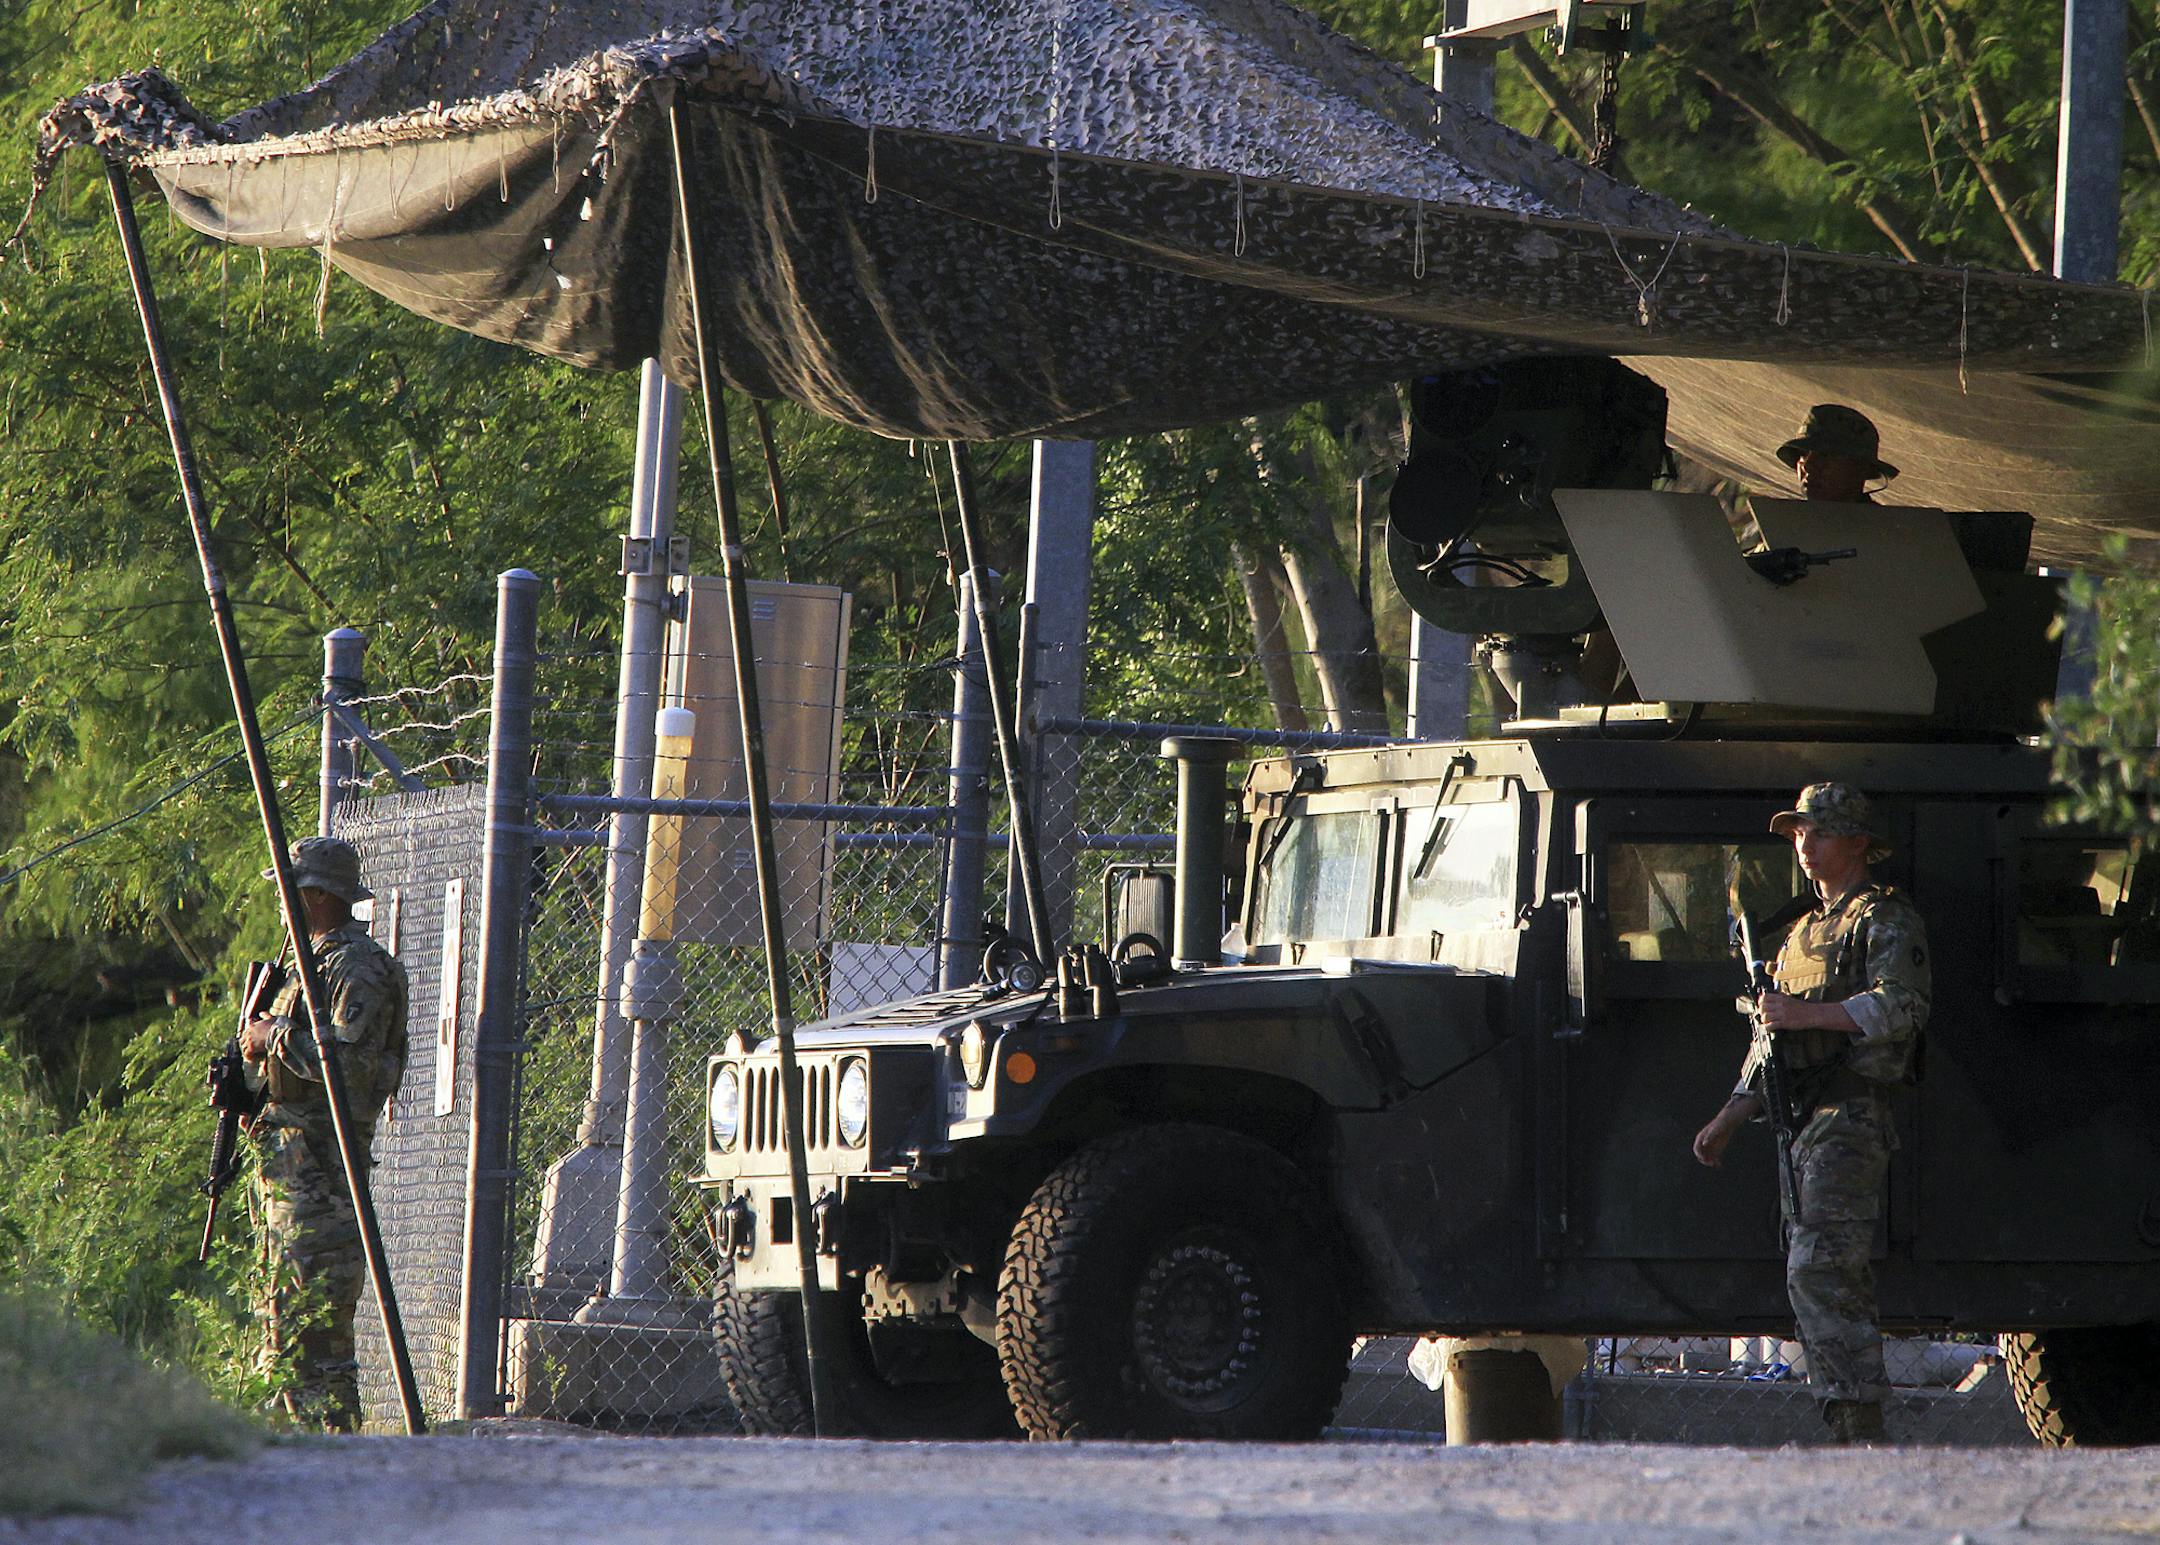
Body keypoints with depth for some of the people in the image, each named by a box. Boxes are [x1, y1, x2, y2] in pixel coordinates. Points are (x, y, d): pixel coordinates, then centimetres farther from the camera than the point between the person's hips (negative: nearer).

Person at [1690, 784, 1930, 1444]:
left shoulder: (1885, 920, -4)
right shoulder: (1806, 930, 24)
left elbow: (1901, 1007, -20)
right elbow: (1769, 1038, 28)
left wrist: (1806, 1013, -21)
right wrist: (1728, 1120, 23)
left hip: (1850, 1120, -9)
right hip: (1800, 1120, 9)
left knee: (1819, 1274, -18)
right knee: (1830, 1284, 7)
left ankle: (1862, 1427, -21)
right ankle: (1848, 1433, 7)